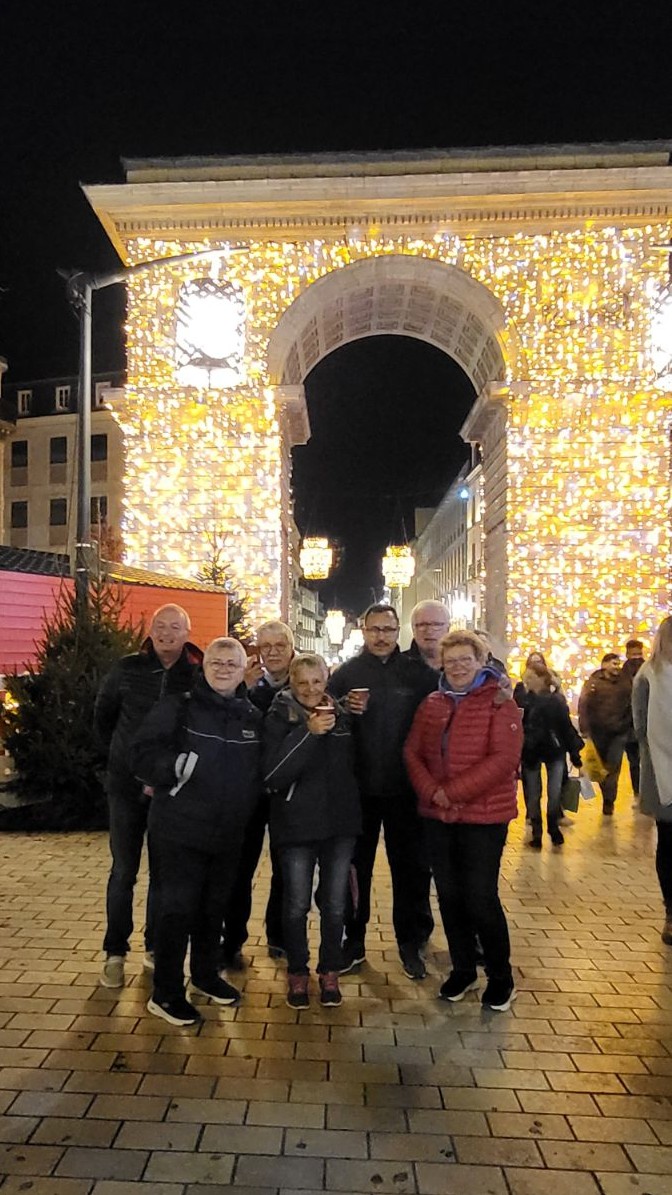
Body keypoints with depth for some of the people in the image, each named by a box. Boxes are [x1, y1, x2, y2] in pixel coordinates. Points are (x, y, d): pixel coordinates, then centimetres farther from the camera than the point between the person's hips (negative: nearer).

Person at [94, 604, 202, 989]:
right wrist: (119, 755, 8)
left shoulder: (199, 676, -7)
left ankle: (156, 947, 27)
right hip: (127, 786, 0)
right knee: (123, 871, 7)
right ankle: (115, 952, 20)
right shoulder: (127, 669, -4)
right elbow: (103, 715, 9)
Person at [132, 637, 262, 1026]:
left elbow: (260, 770, 14)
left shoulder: (253, 717, 6)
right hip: (181, 830, -5)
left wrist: (246, 808, 5)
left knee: (215, 908, 18)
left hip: (229, 833, 5)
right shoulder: (178, 707, -7)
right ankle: (166, 993, 17)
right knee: (177, 909, 1)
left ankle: (206, 974, 38)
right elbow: (144, 753, -13)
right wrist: (178, 766, -27)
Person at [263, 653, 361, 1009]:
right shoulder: (279, 718, -9)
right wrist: (308, 733, -27)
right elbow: (273, 776, -21)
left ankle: (330, 972, 28)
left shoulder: (341, 716, 3)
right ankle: (297, 973, 25)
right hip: (297, 825, -3)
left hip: (340, 823, 3)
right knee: (297, 904, 5)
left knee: (335, 904, 10)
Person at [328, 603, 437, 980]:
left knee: (411, 867, 9)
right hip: (357, 788, 1)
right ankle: (354, 941, 27)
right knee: (355, 866, 12)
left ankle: (411, 943, 25)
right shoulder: (345, 673, 1)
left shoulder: (419, 673, -1)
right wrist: (344, 708, -21)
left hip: (405, 788, 0)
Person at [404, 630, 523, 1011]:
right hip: (438, 815, 5)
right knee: (449, 896, 12)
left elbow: (504, 758, -17)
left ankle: (501, 976, 21)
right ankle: (463, 970, 30)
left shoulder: (499, 703, -7)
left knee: (481, 898, 0)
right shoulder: (432, 704, 9)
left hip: (484, 816, -5)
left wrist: (454, 791, -19)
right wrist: (431, 790, -13)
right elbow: (413, 752, 5)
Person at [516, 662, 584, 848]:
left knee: (554, 793, 2)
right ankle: (536, 831, 21)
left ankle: (553, 827, 26)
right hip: (530, 753, 0)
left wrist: (576, 757, -4)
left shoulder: (556, 700, -10)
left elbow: (567, 728, -6)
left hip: (555, 751, 0)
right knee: (533, 795, 7)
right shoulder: (521, 699, -10)